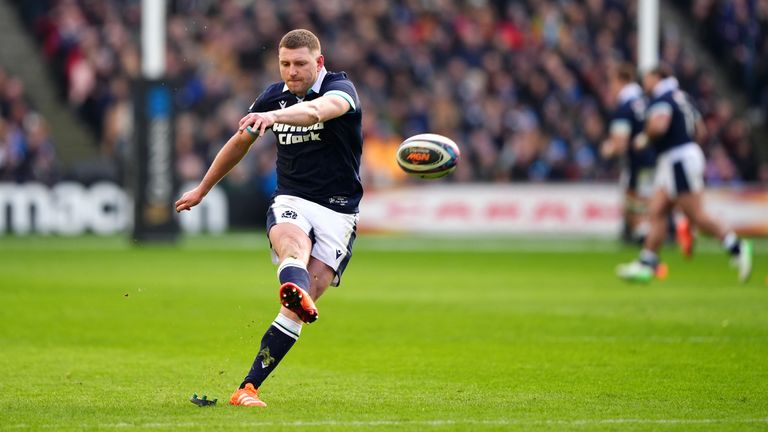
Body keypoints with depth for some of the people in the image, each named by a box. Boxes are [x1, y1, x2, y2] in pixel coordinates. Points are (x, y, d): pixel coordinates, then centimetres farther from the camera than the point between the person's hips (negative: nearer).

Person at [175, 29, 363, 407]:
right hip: (290, 202, 2)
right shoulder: (274, 95, 8)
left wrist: (273, 116, -53)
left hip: (338, 212, -2)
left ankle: (248, 387, -14)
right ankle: (294, 289, -72)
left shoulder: (341, 89, -8)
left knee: (303, 305, -15)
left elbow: (316, 110, -34)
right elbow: (240, 142, 26)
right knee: (294, 241, -36)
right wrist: (203, 189, 35)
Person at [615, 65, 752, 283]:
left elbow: (658, 125, -33)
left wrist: (644, 138, -13)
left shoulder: (662, 98, -15)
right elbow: (699, 126, 21)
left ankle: (737, 248, -2)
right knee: (656, 213, 5)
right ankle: (646, 265, 2)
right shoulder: (680, 96, 14)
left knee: (695, 215, -7)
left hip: (680, 159, -10)